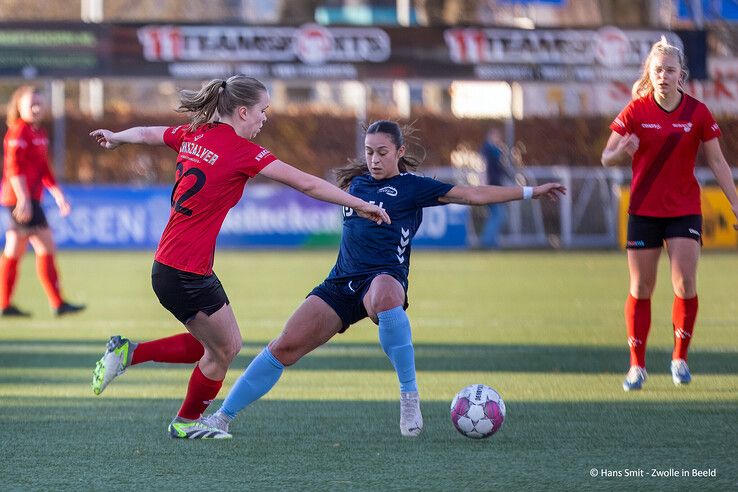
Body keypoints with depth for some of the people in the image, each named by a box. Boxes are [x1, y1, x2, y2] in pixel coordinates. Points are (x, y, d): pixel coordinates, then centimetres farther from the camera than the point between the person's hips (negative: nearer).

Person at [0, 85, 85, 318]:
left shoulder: (39, 133, 18)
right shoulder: (19, 131, -10)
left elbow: (44, 170, 24)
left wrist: (59, 195, 19)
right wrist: (23, 198, -25)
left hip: (29, 199, 9)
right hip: (21, 197, -9)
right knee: (46, 246, -9)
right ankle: (57, 303, -8)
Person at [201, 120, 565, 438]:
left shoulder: (412, 187, 3)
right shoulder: (356, 182, 17)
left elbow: (474, 195, 0)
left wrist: (531, 192, -2)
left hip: (384, 277, -5)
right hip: (343, 281, 5)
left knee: (385, 296, -44)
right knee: (285, 347, -6)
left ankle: (410, 396, -32)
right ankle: (223, 417, 4)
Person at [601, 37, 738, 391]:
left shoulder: (697, 113, -3)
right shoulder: (635, 112, -5)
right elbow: (607, 159, -4)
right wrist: (622, 152, -27)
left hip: (685, 211, 0)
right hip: (643, 211, 0)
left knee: (685, 284, -11)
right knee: (640, 289, 1)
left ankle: (680, 357, 6)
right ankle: (637, 366, 11)